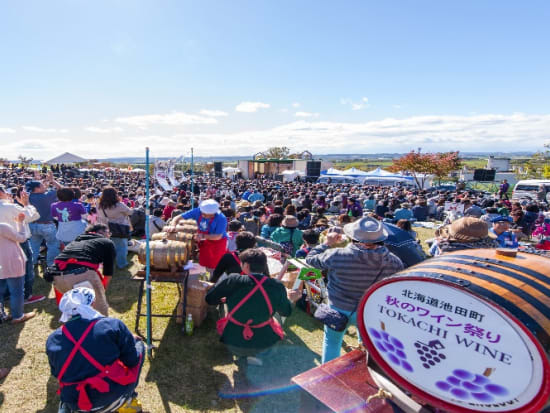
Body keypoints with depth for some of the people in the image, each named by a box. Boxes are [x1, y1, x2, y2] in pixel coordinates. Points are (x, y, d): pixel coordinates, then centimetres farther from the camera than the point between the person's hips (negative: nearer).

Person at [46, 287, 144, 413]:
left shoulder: (52, 340, 0)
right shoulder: (112, 325, -14)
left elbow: (57, 374, 13)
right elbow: (132, 360, -8)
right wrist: (134, 340, 12)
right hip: (112, 399, -5)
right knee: (139, 345, 13)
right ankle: (127, 400, 12)